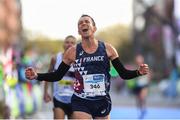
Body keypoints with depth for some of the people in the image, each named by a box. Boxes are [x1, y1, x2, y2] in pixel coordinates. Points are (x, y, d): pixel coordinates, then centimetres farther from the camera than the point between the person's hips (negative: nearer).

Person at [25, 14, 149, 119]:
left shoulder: (108, 49, 0)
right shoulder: (72, 52, -1)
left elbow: (123, 73, 2)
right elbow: (57, 75, 6)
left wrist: (138, 72, -17)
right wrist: (36, 76, -8)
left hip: (103, 102, 2)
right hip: (81, 103, -2)